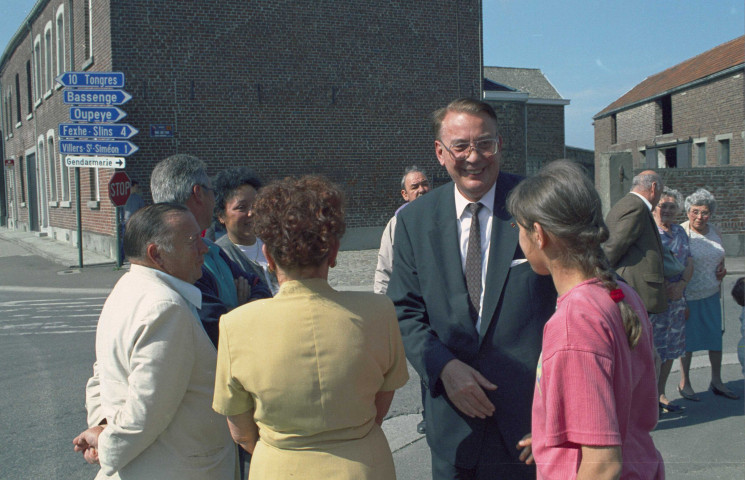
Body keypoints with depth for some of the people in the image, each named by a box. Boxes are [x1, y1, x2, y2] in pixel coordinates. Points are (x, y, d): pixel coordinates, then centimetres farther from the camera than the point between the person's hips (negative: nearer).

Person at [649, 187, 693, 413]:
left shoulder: (680, 231, 15)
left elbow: (689, 262, 11)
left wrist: (681, 284, -7)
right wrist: (663, 284, -22)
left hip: (677, 297, 7)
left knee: (671, 348, 11)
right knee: (652, 348, -7)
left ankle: (661, 395, 22)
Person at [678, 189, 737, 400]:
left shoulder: (714, 233, 7)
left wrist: (722, 270, 2)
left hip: (711, 295, 6)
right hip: (688, 295, -6)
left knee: (716, 336, 10)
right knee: (688, 339, 3)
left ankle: (716, 381, 24)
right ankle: (684, 383, 18)